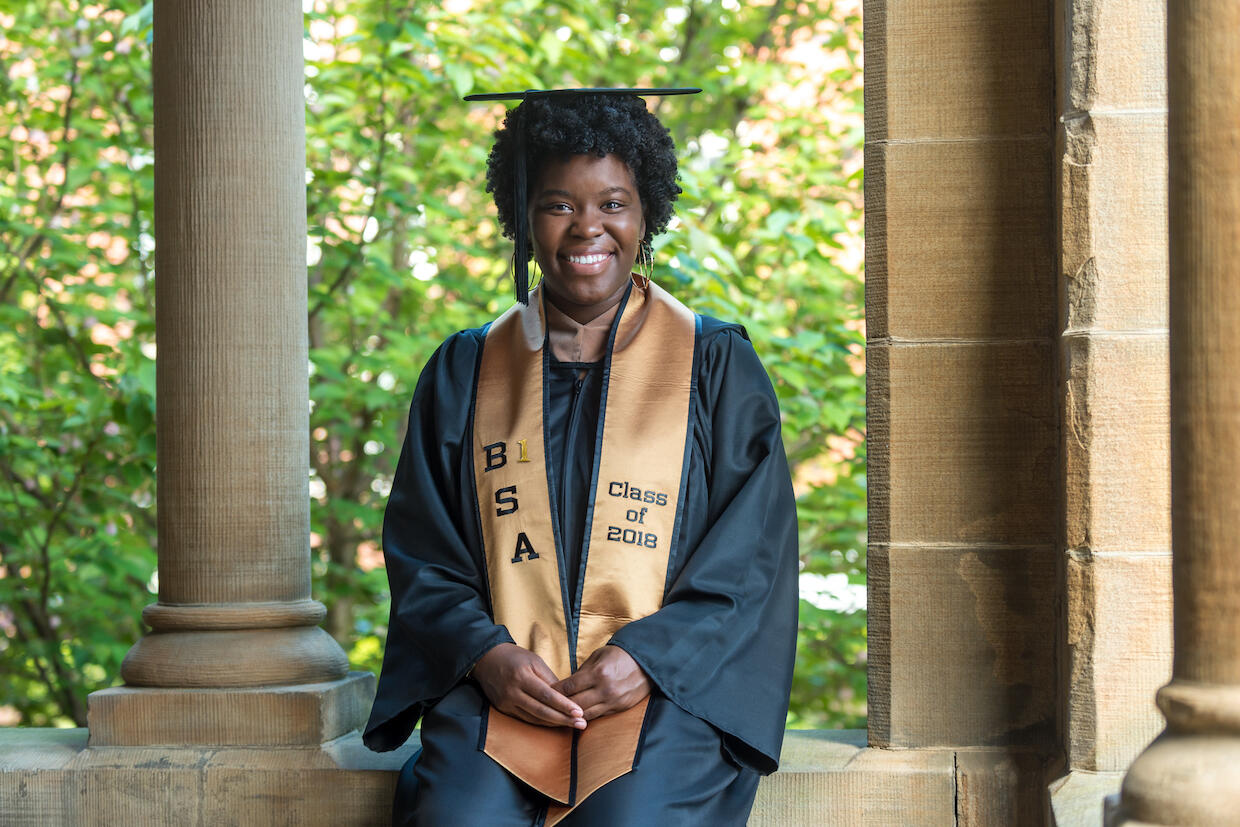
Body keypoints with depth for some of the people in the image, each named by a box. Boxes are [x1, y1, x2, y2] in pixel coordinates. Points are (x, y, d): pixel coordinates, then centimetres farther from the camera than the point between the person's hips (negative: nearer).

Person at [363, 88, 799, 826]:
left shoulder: (718, 368, 10)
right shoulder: (463, 375, 15)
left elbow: (752, 553, 4)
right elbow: (420, 553, 11)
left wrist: (647, 658, -11)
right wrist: (486, 654, -8)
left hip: (667, 688, -1)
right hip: (499, 685, 1)